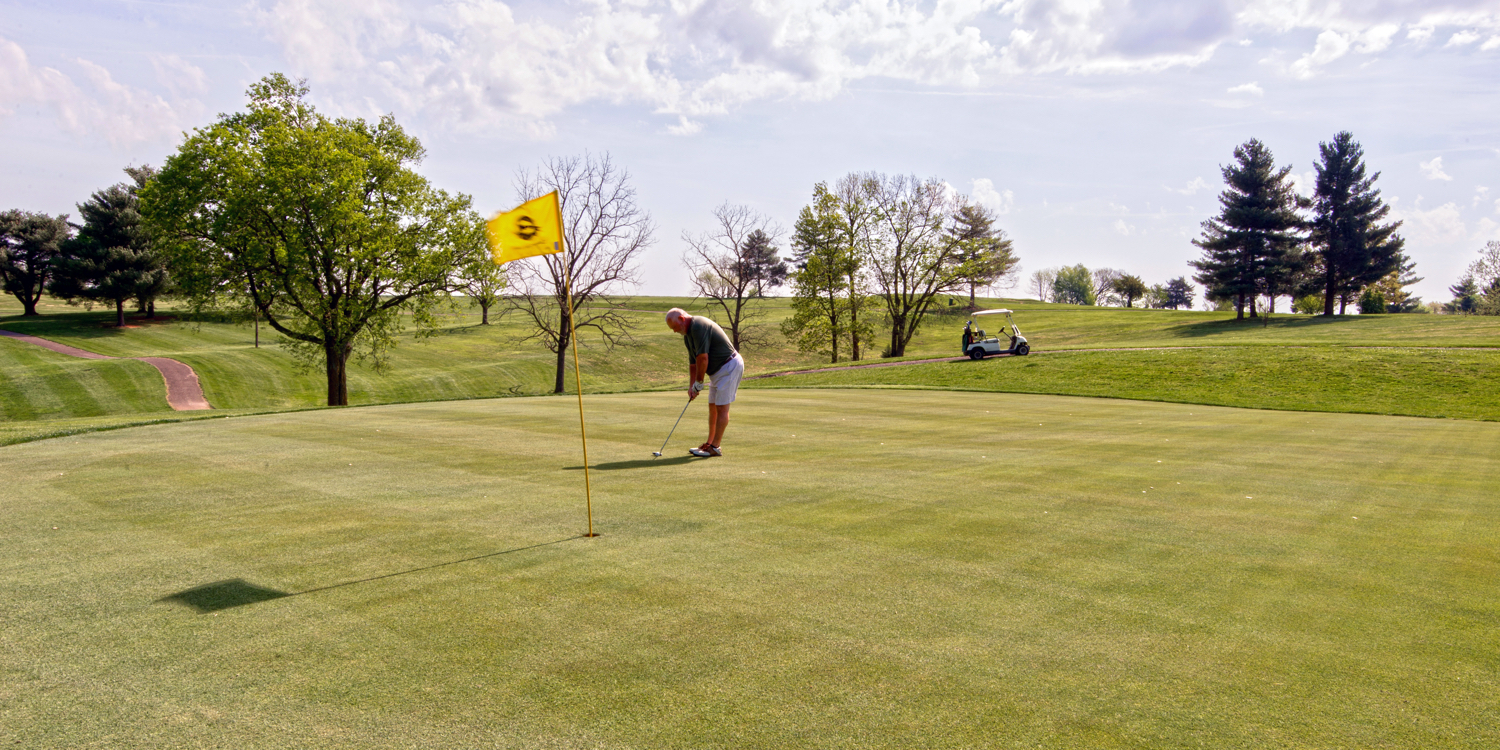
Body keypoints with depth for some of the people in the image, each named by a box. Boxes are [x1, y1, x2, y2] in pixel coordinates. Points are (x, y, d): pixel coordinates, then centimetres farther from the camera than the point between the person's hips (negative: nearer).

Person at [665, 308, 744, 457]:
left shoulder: (699, 326, -21)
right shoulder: (687, 334, 12)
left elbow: (703, 358, -24)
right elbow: (693, 362, 16)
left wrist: (699, 383, -14)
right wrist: (691, 386, 7)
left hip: (730, 366, -10)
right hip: (718, 370, 10)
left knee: (722, 407, -8)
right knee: (713, 407, 12)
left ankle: (715, 447, -5)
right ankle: (709, 444, 18)